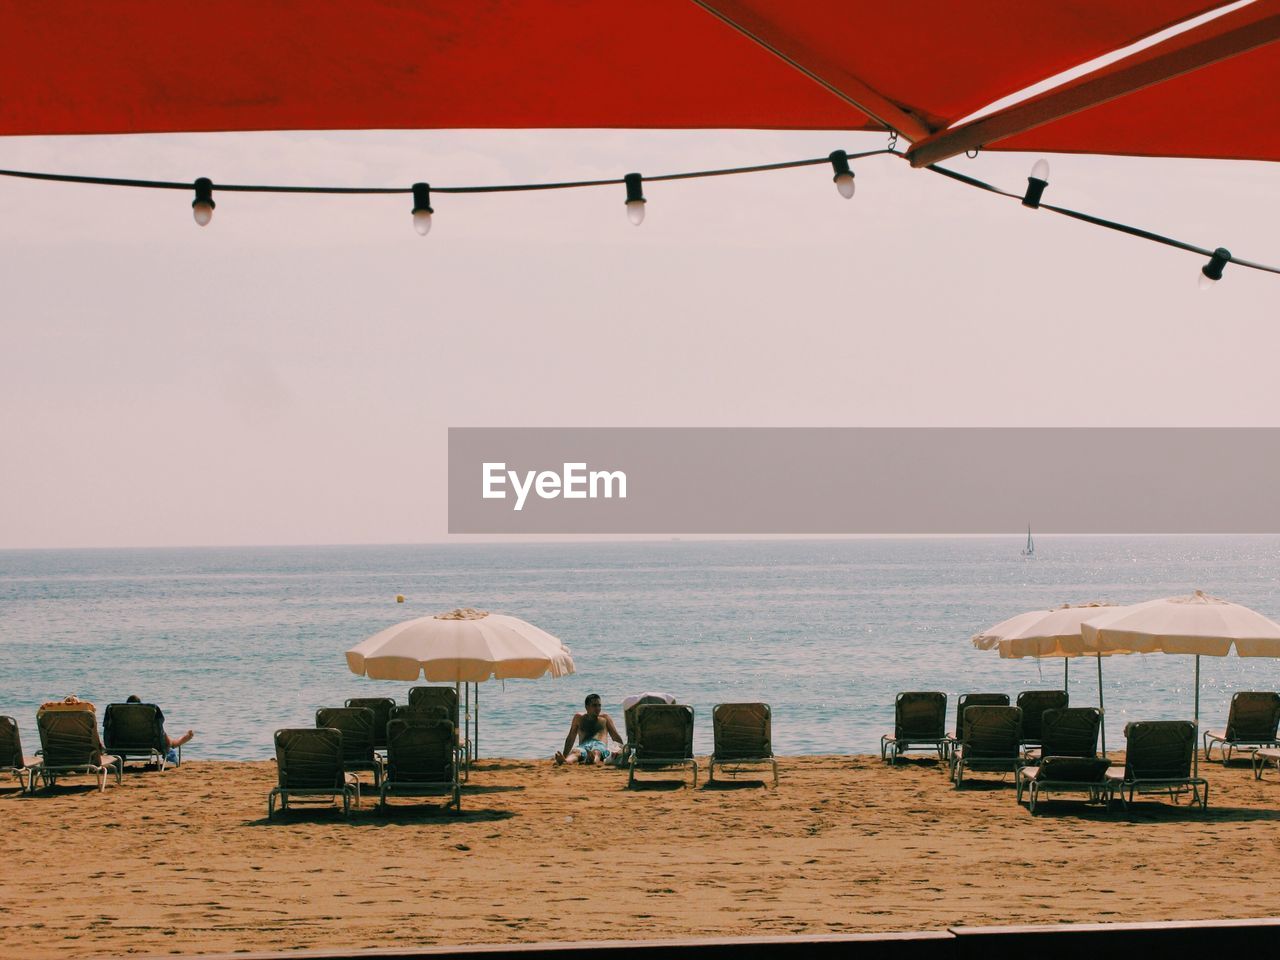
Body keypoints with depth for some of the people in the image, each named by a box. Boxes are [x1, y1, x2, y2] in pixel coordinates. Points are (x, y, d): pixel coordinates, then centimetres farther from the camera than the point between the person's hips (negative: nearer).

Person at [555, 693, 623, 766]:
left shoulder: (605, 718, 25)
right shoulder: (579, 718, 25)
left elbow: (616, 738, 21)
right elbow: (570, 739, 24)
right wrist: (564, 755, 13)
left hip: (600, 746, -1)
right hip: (583, 747, 1)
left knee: (596, 752, -41)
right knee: (575, 752, -37)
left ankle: (594, 761, -77)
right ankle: (564, 761, -72)